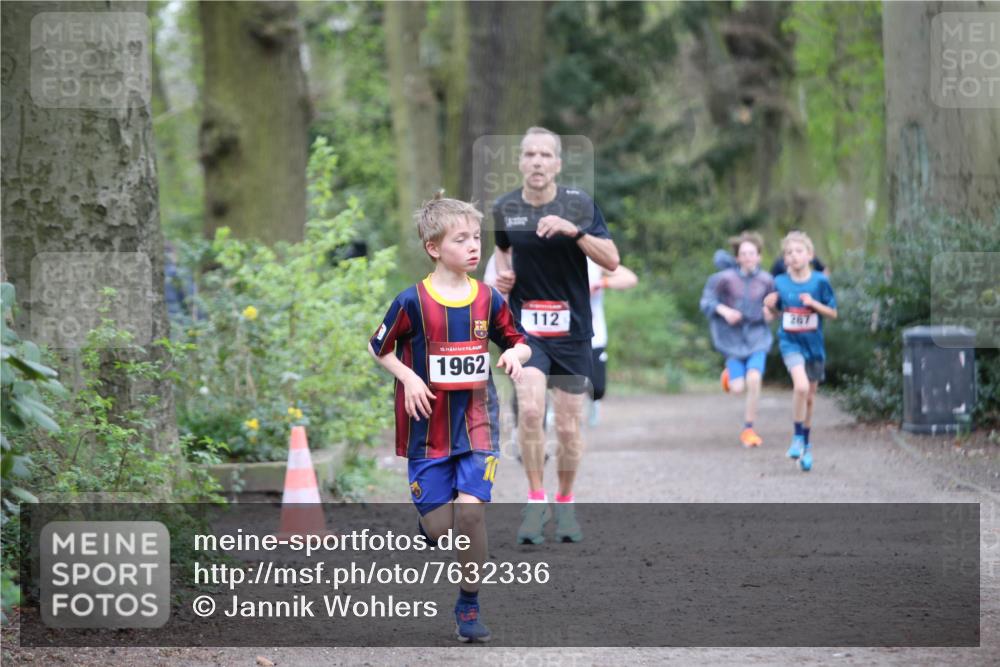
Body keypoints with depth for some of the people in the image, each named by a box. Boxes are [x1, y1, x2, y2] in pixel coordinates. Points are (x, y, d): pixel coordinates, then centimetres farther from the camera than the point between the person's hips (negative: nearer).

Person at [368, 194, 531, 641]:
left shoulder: (488, 299, 0)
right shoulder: (413, 302, -8)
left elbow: (519, 342, 13)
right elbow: (379, 347, 4)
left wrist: (515, 355, -10)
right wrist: (408, 378, -11)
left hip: (476, 423, 1)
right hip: (427, 427, -1)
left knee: (471, 511, -15)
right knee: (439, 529, -2)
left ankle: (469, 606, 2)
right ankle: (429, 512, 38)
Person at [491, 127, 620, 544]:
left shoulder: (579, 204, -5)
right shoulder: (504, 208, 2)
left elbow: (611, 261, -11)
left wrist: (574, 230, -24)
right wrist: (503, 273, 3)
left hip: (572, 329, 0)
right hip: (525, 325, 0)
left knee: (568, 427, 4)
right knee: (530, 409, -22)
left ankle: (564, 504, 25)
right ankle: (536, 501, -8)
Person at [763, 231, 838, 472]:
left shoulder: (820, 281, -7)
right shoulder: (781, 282, -3)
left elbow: (833, 313, -2)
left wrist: (814, 303, -19)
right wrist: (770, 305, -12)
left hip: (814, 344, 1)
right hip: (790, 342, -1)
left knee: (809, 397, 12)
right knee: (801, 386, -25)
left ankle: (805, 445, 31)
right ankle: (798, 437, -9)